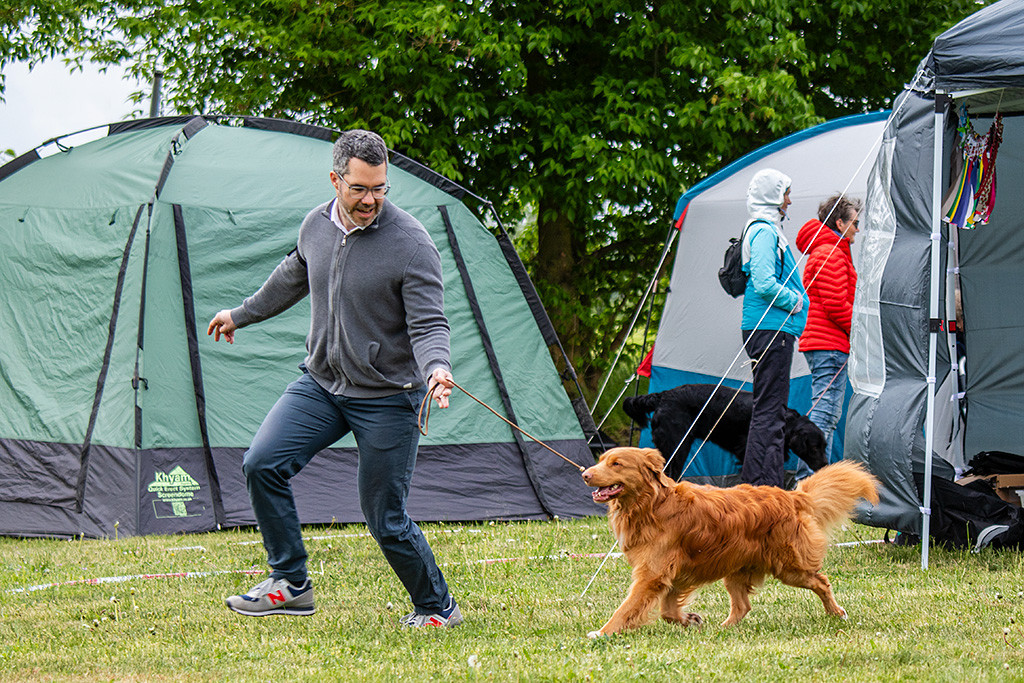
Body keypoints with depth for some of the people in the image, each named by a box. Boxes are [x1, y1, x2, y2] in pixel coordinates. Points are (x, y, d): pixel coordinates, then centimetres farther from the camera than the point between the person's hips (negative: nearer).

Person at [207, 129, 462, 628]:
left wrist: (436, 368, -41)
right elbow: (293, 278, 21)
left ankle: (437, 607, 20)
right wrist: (241, 314, 33)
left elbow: (428, 324, -20)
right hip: (321, 382, 5)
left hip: (387, 399, -5)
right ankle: (289, 584, 2)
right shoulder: (317, 226, 0)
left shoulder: (411, 245, -18)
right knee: (262, 463, -12)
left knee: (386, 520, -3)